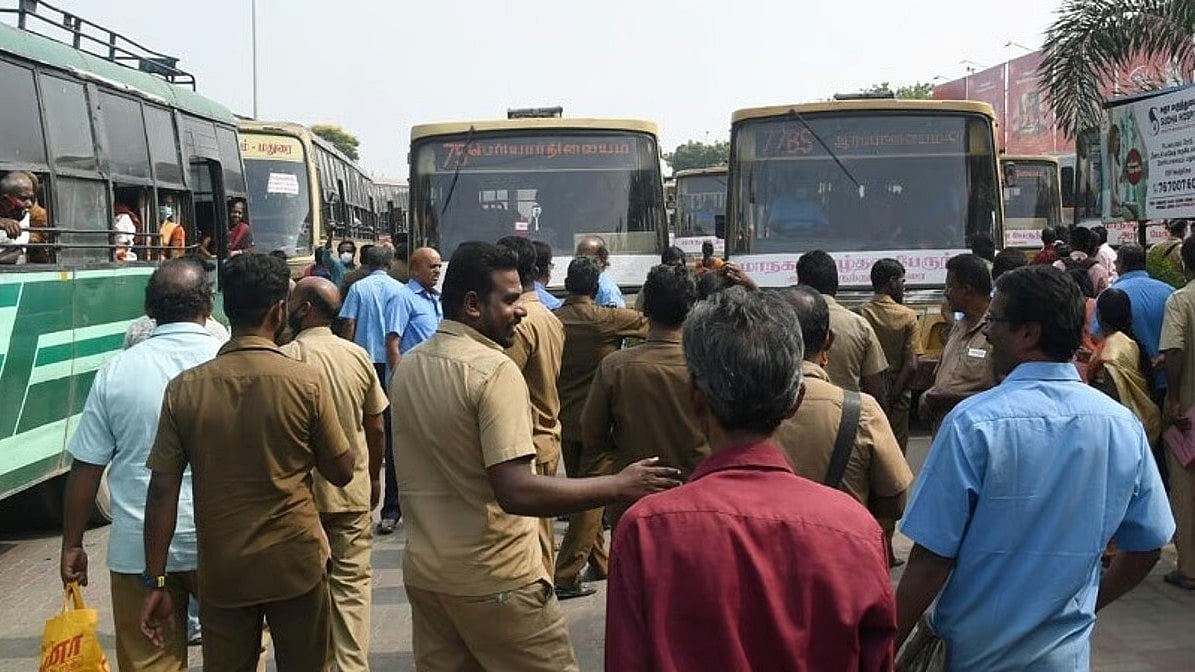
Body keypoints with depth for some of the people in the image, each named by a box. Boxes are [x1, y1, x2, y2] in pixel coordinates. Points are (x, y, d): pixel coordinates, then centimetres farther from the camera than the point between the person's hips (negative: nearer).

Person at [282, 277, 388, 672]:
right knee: (351, 584, 10)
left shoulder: (285, 358, -13)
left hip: (301, 492, -3)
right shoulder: (358, 356, -2)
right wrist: (373, 478, 18)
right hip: (354, 491, 3)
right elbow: (376, 428, 4)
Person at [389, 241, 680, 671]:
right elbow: (517, 493, -27)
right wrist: (621, 485, -23)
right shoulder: (495, 370, -19)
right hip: (493, 580, -8)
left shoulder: (407, 367, 6)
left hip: (423, 572, 8)